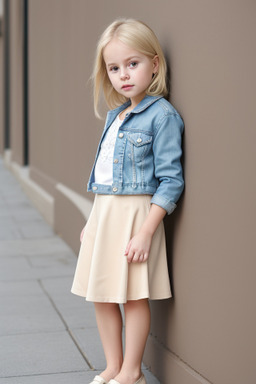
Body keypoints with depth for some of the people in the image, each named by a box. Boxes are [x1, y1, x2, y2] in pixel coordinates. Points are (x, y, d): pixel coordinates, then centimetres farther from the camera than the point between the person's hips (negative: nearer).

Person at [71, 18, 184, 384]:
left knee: (134, 296, 1)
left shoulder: (162, 115, -11)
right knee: (101, 296, 12)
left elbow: (170, 181, -15)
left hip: (136, 213, -8)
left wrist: (146, 231, -20)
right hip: (104, 212, 8)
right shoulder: (114, 115, 13)